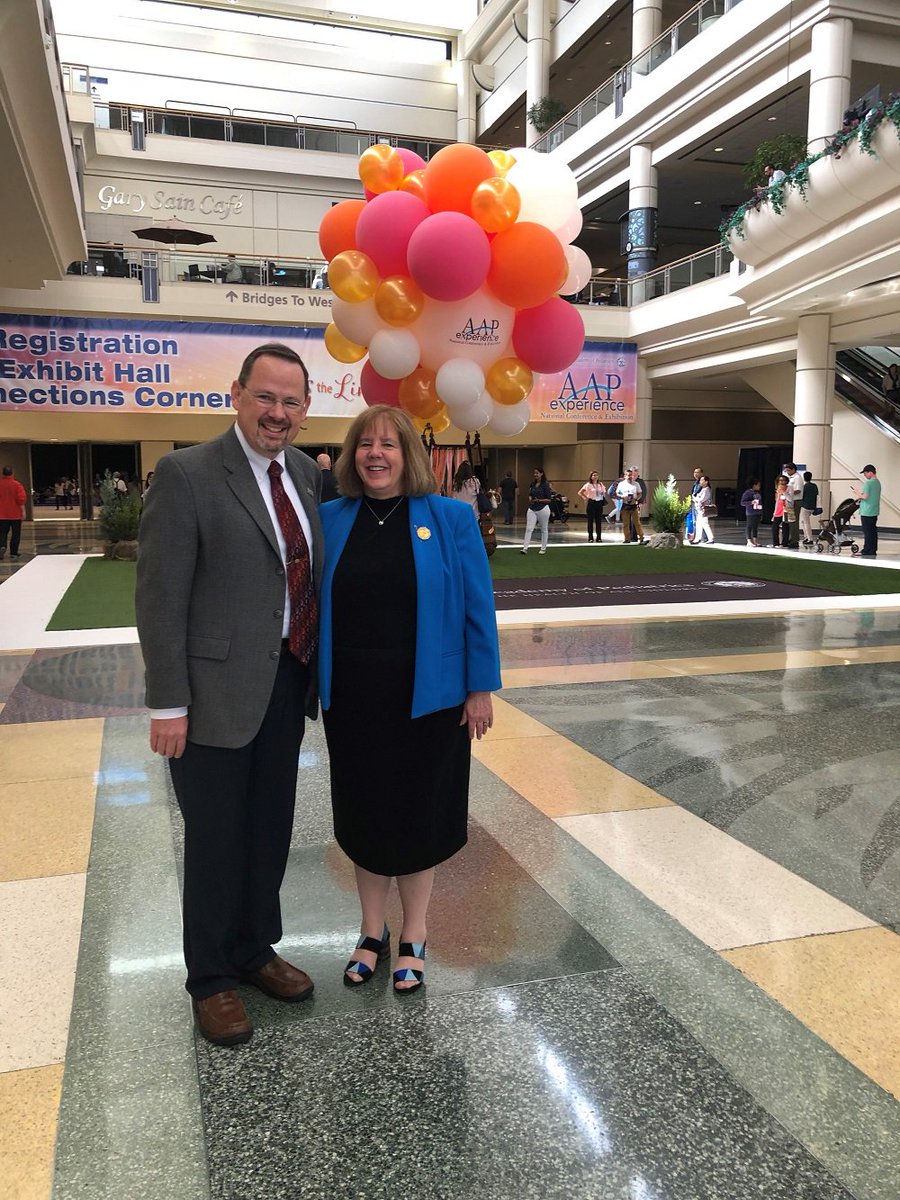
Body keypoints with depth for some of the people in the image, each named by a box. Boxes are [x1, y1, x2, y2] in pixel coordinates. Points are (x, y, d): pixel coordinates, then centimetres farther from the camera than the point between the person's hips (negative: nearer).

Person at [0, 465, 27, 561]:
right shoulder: (16, 485, -9)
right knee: (15, 534, 7)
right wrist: (23, 510, -5)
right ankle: (13, 553, 9)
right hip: (15, 514, -2)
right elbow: (21, 499, -13)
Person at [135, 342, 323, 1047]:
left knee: (270, 831, 19)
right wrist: (168, 704, -15)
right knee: (216, 841, 10)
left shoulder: (308, 473, 6)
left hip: (288, 685, 6)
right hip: (217, 691, -6)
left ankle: (256, 950, 40)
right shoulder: (186, 474, -13)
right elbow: (160, 598, -14)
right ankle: (212, 979, 30)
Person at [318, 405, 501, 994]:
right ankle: (372, 931, 35)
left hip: (426, 696, -2)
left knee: (418, 812, 11)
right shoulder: (331, 520, 2)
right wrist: (320, 682, 1)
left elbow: (478, 608, -4)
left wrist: (481, 689, -6)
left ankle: (414, 937, 31)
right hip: (352, 697, 3)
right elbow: (312, 600, 8)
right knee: (363, 811, 14)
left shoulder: (451, 518, -6)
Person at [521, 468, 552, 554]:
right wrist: (530, 499, -1)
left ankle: (543, 548, 19)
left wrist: (539, 500, -20)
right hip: (532, 509, 5)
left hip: (543, 509, -5)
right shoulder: (532, 484, 8)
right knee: (529, 528, -6)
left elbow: (549, 499, -9)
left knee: (544, 529, 8)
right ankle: (525, 548, -10)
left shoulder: (545, 485, -8)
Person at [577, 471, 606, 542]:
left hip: (599, 503, 4)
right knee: (590, 520, 0)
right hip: (591, 503, -4)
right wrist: (585, 498, -7)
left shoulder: (600, 485, 12)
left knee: (599, 521, 4)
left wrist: (604, 495, 5)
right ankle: (590, 537, 5)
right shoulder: (588, 485, -2)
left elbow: (604, 492, 25)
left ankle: (599, 537, 9)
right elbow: (580, 492, -1)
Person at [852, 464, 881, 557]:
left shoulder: (868, 483, -17)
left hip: (867, 512, -9)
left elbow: (865, 497, -20)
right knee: (873, 531, 12)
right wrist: (860, 493, 14)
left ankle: (867, 551, -2)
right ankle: (873, 550, 17)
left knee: (867, 532, -4)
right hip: (875, 511, 9)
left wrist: (857, 493, -5)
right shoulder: (878, 482, 12)